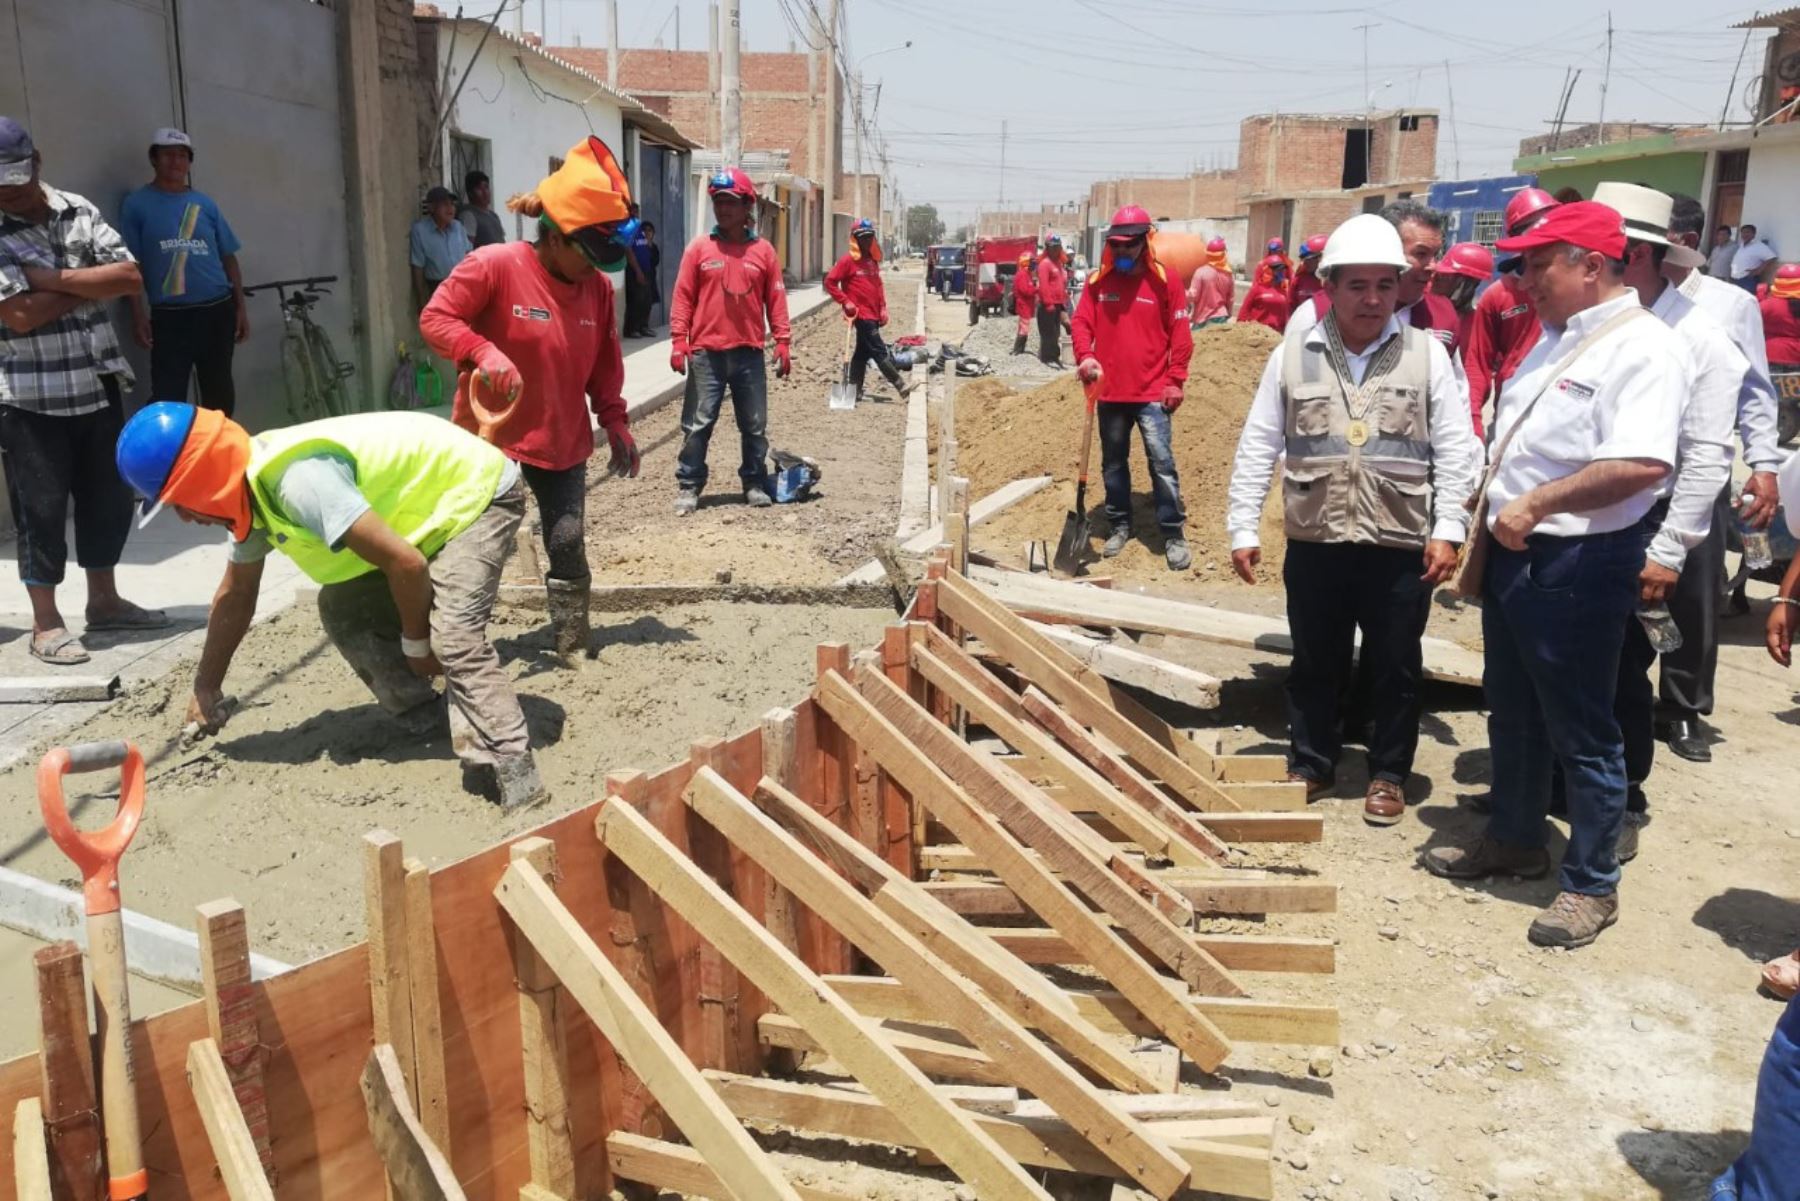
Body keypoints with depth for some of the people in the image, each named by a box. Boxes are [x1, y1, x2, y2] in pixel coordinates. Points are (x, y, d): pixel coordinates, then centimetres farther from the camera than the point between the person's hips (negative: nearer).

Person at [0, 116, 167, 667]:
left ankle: (104, 601, 29)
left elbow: (131, 277, -5)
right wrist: (92, 285, -10)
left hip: (99, 387, 5)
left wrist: (52, 278, -12)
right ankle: (46, 623, 13)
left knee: (109, 498, 13)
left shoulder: (78, 211, 6)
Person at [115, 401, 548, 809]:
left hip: (478, 493, -10)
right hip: (432, 500, 10)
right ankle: (425, 722, 14)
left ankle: (512, 776, -23)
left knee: (452, 636, -26)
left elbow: (406, 563, -33)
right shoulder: (250, 486, -1)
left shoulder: (299, 479, -33)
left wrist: (416, 642, -14)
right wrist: (205, 689, 21)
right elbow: (236, 595, 15)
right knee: (342, 609, 6)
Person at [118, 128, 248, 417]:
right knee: (168, 398, -7)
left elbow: (228, 258, 12)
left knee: (220, 393, 13)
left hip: (218, 310, 3)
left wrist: (240, 307, 7)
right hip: (170, 316, -3)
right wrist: (138, 314, -8)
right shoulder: (136, 204, 1)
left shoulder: (204, 203, 10)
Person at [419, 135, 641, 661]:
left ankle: (574, 646, 15)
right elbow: (435, 319, -13)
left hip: (563, 441, 4)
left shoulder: (597, 286, -1)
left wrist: (615, 424, 3)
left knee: (569, 544, 2)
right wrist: (483, 352, -29)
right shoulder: (494, 265, -17)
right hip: (491, 437, -3)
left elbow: (604, 363, 8)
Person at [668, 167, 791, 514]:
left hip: (749, 354, 1)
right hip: (706, 353, -1)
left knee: (754, 425, 9)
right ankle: (688, 486, 10)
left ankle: (755, 483, 21)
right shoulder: (699, 248, 2)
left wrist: (782, 343, 1)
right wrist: (678, 341, -7)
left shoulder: (763, 251, 5)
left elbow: (775, 300, 6)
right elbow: (683, 297, 0)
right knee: (698, 424, 1)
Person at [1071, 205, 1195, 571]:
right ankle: (1119, 526, 27)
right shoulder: (1098, 280, 5)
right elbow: (1082, 322, 2)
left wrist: (1175, 380, -7)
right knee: (1113, 463, 13)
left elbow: (1180, 334, -3)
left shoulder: (1165, 280, -3)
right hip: (1109, 392, 4)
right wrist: (1085, 356, -17)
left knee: (1161, 462, -8)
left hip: (1152, 392, -4)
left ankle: (1174, 534, -2)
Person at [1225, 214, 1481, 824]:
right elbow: (1257, 448, 3)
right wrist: (1243, 528, -1)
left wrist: (1448, 528, -9)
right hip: (1314, 544, 1)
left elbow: (1455, 449, 0)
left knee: (1395, 668, 10)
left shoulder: (1427, 354, 0)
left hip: (1401, 547, -1)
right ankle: (1310, 764, 31)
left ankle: (1388, 776, 27)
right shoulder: (1293, 354, 1)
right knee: (1314, 664, 14)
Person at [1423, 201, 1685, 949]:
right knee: (1512, 716, 20)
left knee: (1581, 733, 3)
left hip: (1580, 566, -9)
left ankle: (1592, 885, 17)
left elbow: (1643, 464, -28)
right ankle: (1514, 840, 37)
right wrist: (1492, 511, 14)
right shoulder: (1556, 337, 12)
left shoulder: (1641, 347, -16)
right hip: (1514, 553, 9)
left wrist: (1537, 503, -25)